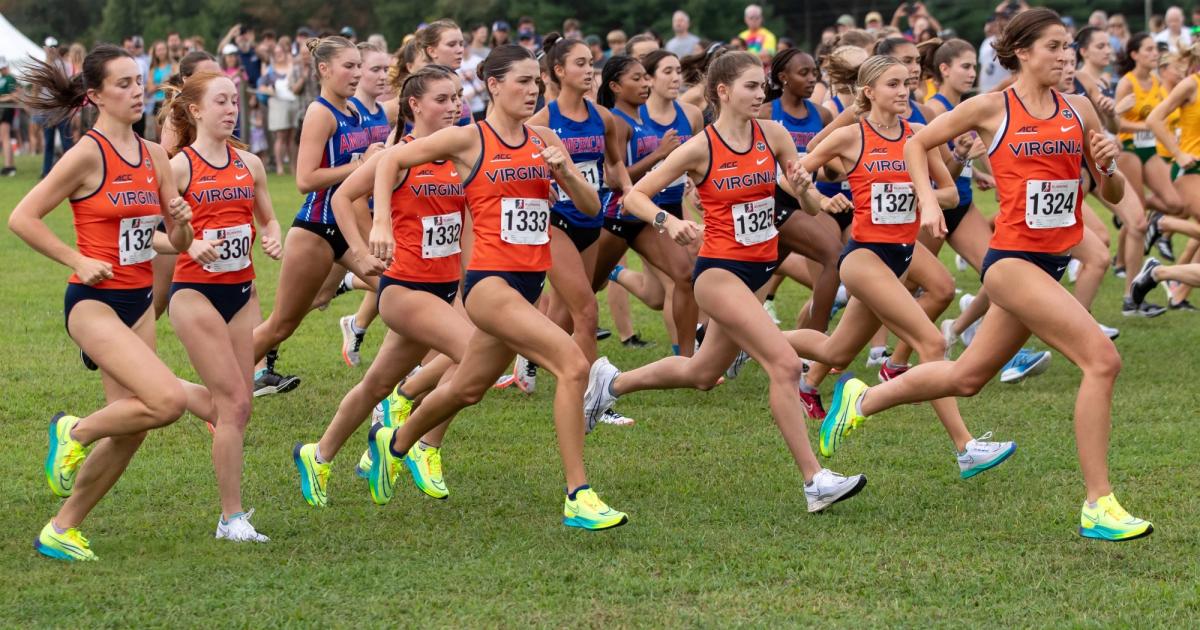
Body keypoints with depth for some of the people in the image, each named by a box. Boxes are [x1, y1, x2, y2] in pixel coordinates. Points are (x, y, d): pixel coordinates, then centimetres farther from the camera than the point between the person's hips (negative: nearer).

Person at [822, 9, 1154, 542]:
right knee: (1102, 358, -20)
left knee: (966, 378, 18)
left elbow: (1113, 196, 10)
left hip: (1052, 261, 6)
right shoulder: (991, 108, -5)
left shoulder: (1079, 110, 6)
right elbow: (917, 144, 9)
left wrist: (1108, 165, -11)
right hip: (1011, 259, -6)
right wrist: (928, 200, -5)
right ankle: (1097, 506, -16)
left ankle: (861, 399, 41)